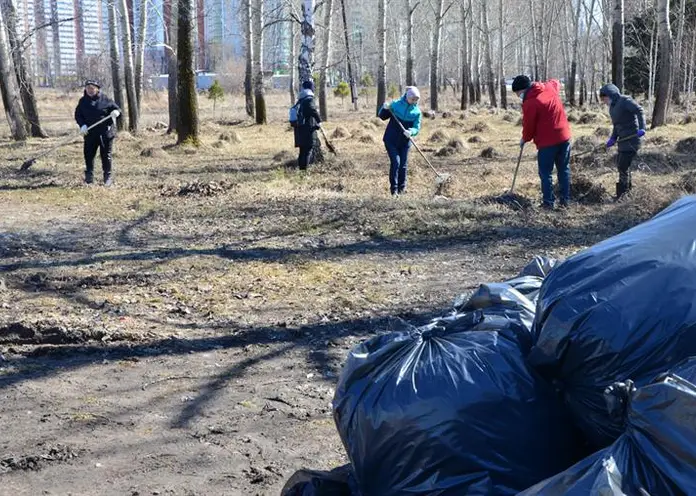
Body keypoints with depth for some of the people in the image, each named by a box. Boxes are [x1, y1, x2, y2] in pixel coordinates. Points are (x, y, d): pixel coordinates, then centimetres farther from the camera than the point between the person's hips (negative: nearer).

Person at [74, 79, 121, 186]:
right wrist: (82, 125, -10)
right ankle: (89, 176, 17)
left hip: (105, 133, -3)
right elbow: (78, 115, 9)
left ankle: (108, 176, 12)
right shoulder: (83, 101, 7)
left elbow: (116, 108, 3)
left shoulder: (105, 99, -2)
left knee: (105, 154, 2)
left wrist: (116, 112, -22)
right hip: (90, 133, 3)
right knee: (89, 154, 5)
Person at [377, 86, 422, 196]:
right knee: (395, 162, -11)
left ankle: (402, 188, 18)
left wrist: (411, 132, -26)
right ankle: (394, 189, -5)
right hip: (391, 140, -3)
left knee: (403, 165, 6)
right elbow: (382, 116, 0)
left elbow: (416, 128, -4)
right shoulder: (396, 104, -6)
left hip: (405, 142, 3)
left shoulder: (417, 112, -1)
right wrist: (385, 108, -20)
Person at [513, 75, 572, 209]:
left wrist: (524, 139, 11)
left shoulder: (530, 103, -16)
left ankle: (548, 202, 4)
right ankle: (565, 199, 18)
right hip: (564, 137, 7)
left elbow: (529, 126, -8)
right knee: (564, 170, 14)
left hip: (547, 142, -7)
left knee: (545, 173, 3)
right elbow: (556, 82, 31)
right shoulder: (550, 87, 6)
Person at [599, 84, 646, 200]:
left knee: (623, 166, -9)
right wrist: (612, 139, 5)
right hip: (623, 139, 10)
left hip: (632, 139, -10)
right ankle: (627, 189, 31)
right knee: (620, 165, 17)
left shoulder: (625, 100, -11)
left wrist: (641, 128, -33)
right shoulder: (612, 108, 16)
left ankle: (622, 195, -2)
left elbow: (639, 110, -21)